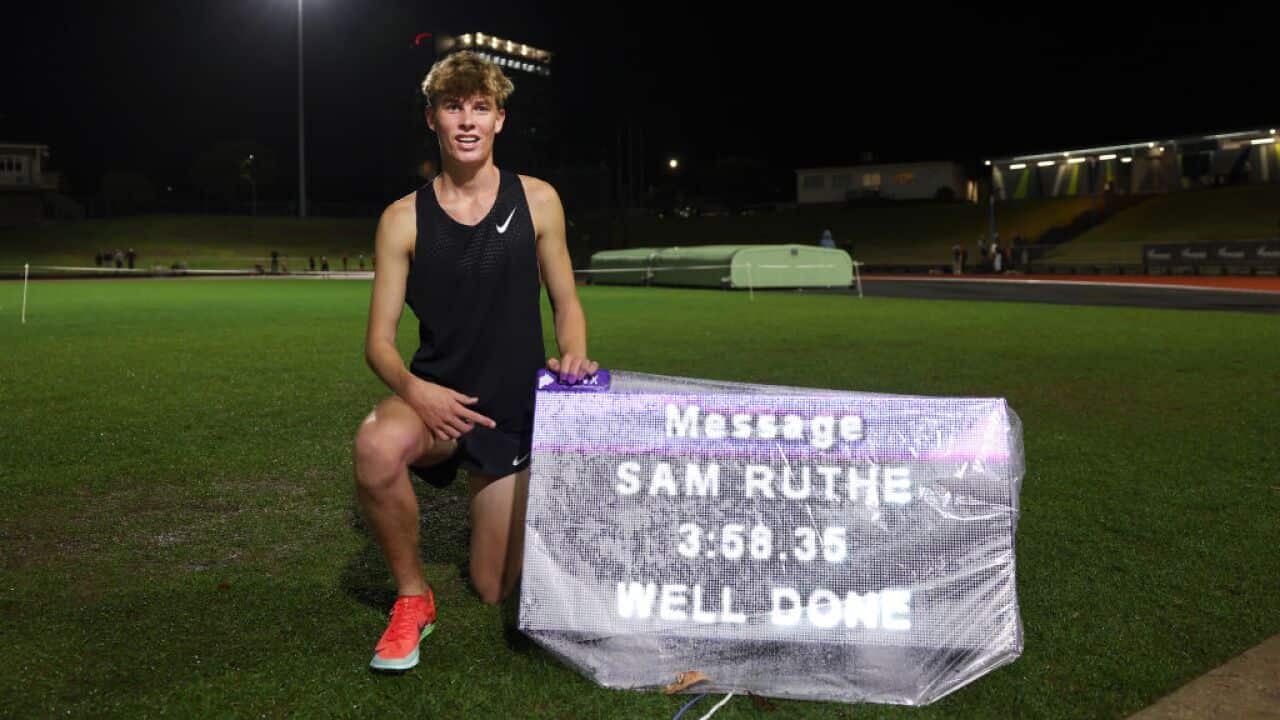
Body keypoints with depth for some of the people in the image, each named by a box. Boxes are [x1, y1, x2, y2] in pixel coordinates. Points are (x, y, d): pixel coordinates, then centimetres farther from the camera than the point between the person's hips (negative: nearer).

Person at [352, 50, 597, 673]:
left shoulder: (537, 201, -3)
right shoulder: (404, 219, -6)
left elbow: (566, 302, 6)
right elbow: (379, 340, -5)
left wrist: (574, 356, -16)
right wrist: (412, 388, -27)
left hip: (515, 412, 1)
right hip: (436, 398, -1)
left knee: (496, 591, 6)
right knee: (376, 447, -38)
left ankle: (490, 494, 42)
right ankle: (412, 597, -10)